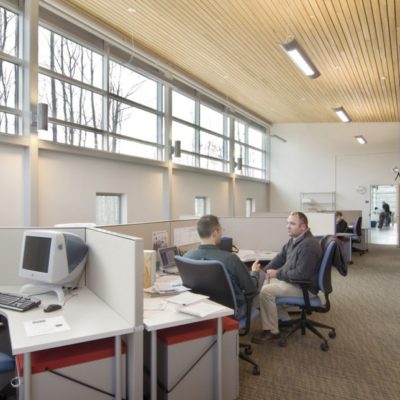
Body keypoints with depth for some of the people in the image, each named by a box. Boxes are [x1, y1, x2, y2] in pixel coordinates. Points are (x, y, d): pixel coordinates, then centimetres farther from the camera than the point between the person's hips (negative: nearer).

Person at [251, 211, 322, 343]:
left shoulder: (308, 245, -26)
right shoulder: (294, 239, 5)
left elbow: (301, 274, -30)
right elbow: (280, 256, 14)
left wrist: (277, 274, -19)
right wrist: (268, 270, -3)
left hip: (305, 287, -10)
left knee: (266, 292, -20)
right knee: (265, 283, 13)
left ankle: (272, 331, -3)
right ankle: (283, 319, 20)